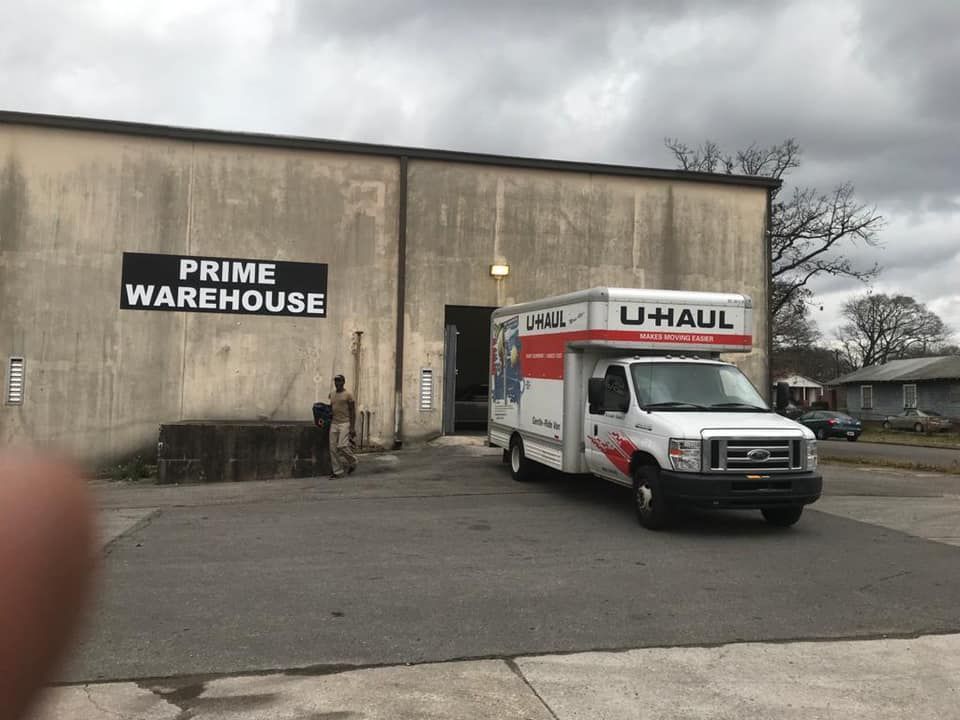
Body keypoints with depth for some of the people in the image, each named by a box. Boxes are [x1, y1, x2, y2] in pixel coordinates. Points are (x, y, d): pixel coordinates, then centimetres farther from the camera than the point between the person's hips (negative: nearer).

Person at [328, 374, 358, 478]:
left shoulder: (348, 395, -4)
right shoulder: (332, 396, 15)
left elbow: (353, 412, -6)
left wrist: (352, 428, -13)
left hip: (344, 424, -6)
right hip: (333, 424, 6)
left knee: (342, 446, -17)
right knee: (333, 448, 1)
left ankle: (353, 461, 11)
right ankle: (337, 472, 7)